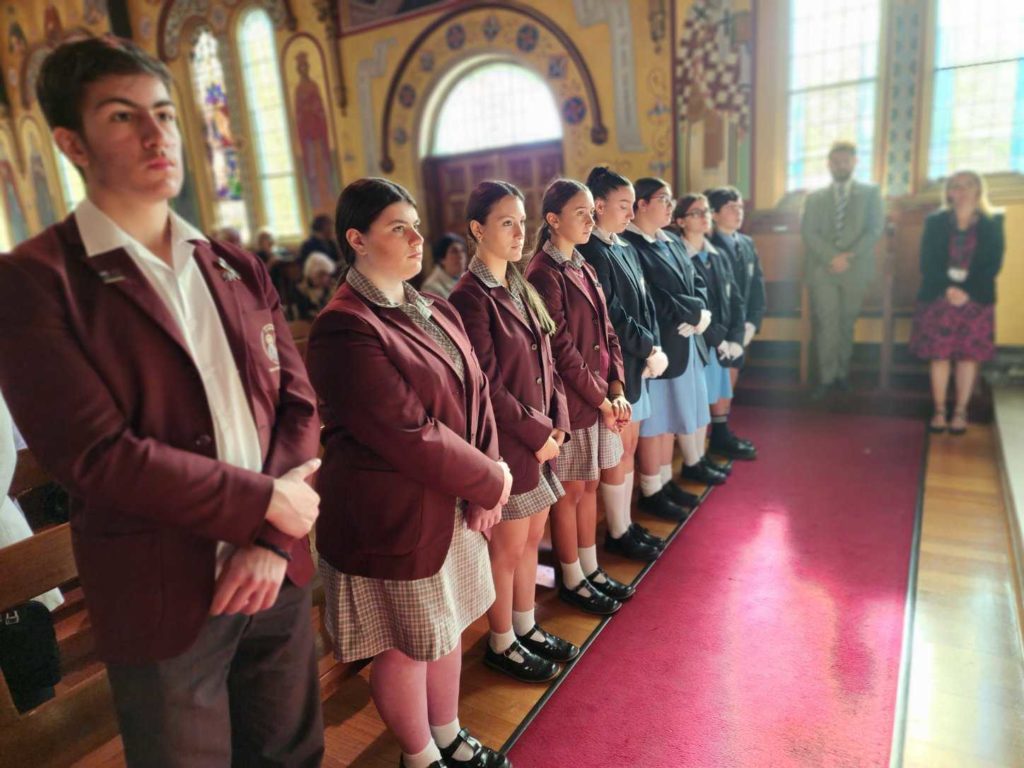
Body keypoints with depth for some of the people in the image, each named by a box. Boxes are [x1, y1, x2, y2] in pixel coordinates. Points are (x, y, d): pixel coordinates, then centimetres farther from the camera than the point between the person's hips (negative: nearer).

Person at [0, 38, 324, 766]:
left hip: (276, 573, 5)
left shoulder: (239, 269, 6)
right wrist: (264, 501, -14)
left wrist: (272, 539, -10)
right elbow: (97, 454, -18)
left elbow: (298, 403, 1)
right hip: (162, 597, -4)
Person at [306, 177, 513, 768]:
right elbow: (409, 435, -24)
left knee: (448, 625, 22)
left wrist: (487, 475, -10)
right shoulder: (345, 328, -20)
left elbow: (476, 394, 4)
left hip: (454, 502, 8)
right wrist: (490, 482, -14)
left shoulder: (435, 310, 6)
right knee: (407, 646, 13)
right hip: (396, 517, -8)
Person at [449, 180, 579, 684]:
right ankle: (501, 644, 29)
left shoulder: (520, 288, 10)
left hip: (541, 438, 8)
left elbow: (545, 363, 11)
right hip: (506, 445, -8)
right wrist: (537, 434, -13)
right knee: (507, 549, 8)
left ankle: (526, 628, 39)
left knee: (531, 539, 19)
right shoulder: (470, 297, -16)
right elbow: (487, 388, -18)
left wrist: (558, 422, -1)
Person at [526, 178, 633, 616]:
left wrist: (617, 390, 0)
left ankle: (591, 570, 32)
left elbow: (606, 333, 11)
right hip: (570, 400, -8)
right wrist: (601, 400, -12)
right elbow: (562, 350, -18)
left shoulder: (583, 268, 12)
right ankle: (572, 581, 23)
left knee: (590, 485, 17)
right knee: (569, 491, 6)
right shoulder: (544, 274, -15)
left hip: (600, 397, 8)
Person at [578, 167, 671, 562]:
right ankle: (617, 534, 17)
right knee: (618, 450, 2)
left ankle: (626, 523, 28)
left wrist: (655, 347, -3)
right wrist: (650, 350, -12)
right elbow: (611, 316, -19)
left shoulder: (626, 249, 13)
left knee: (629, 446, 15)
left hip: (636, 364, 8)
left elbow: (645, 304, 12)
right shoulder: (592, 253, -14)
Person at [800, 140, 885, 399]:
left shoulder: (870, 193, 10)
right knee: (825, 324, -6)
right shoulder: (815, 197, 11)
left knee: (846, 324, 6)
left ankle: (842, 372, 18)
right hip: (822, 270, 0)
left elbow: (875, 228, 0)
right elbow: (808, 232, 0)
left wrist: (849, 255, -14)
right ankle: (826, 376, 0)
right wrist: (832, 257, -14)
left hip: (855, 270, 1)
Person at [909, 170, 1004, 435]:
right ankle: (939, 411, 7)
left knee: (969, 355, 1)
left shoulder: (992, 224, 5)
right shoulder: (935, 222, 6)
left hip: (975, 299, 0)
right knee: (939, 354, -1)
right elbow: (927, 263, -1)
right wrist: (948, 288, -15)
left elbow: (992, 265, -2)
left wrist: (967, 291, -16)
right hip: (938, 297, 0)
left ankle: (960, 412, 8)